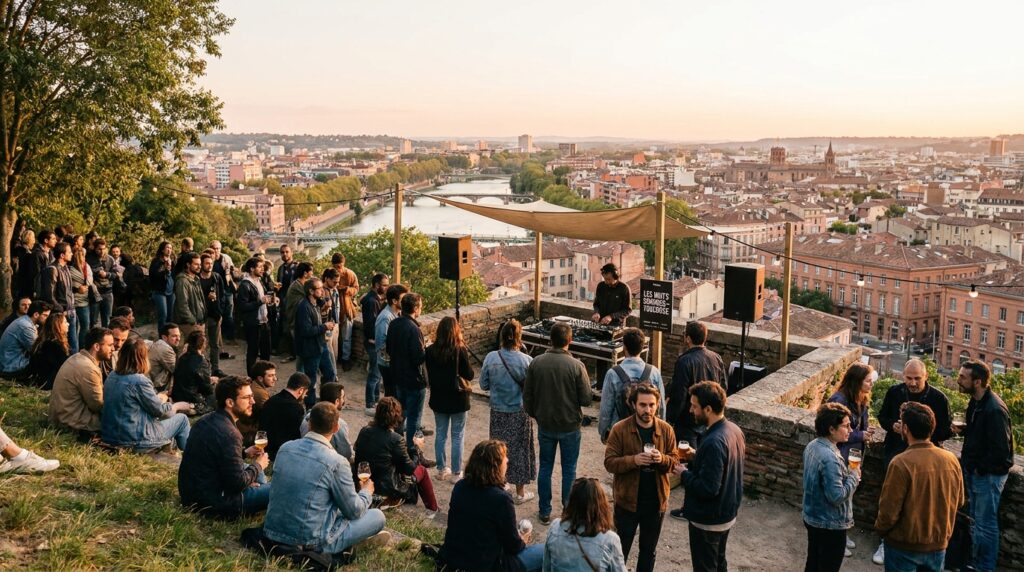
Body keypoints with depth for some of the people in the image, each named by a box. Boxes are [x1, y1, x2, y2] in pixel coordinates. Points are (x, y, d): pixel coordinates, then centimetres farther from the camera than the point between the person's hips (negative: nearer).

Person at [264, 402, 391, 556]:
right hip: (310, 542, -6)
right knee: (378, 516, 8)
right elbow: (354, 511, -7)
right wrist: (366, 492, 15)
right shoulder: (337, 462, -19)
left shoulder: (285, 448, -1)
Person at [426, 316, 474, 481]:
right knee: (457, 437, 8)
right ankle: (457, 473, 14)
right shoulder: (460, 351, -19)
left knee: (440, 434, 17)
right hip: (457, 399, -4)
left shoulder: (430, 351, -7)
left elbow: (429, 373, 3)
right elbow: (469, 375, -11)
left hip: (438, 399, 4)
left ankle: (441, 469, 26)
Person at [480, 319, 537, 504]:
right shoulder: (526, 360, -19)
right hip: (520, 412, -2)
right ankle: (520, 493, 24)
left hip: (498, 412, 2)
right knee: (519, 449, 13)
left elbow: (484, 385, -3)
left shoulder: (491, 358, -13)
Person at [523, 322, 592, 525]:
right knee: (569, 470, 13)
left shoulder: (536, 363, -9)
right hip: (570, 426, -2)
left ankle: (545, 512, 23)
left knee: (545, 468, 16)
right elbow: (586, 399, -13)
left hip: (545, 425, 2)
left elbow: (527, 396, -1)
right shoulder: (576, 366, -18)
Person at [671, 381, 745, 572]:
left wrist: (684, 474, -16)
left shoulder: (713, 442, -31)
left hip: (708, 520, -9)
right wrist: (697, 457, 5)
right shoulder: (734, 430, -3)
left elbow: (708, 488, -31)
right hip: (728, 513, 9)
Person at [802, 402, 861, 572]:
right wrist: (854, 476, -15)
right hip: (830, 525, -9)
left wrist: (846, 472, 3)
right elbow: (837, 496, -28)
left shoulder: (812, 446, 0)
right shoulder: (830, 458, -29)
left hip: (812, 518, 9)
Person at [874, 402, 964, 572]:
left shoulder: (901, 463, -24)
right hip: (939, 544, 5)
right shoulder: (951, 459, -8)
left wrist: (880, 529, 1)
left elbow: (889, 510, -19)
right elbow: (959, 501, 7)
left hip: (904, 546, -4)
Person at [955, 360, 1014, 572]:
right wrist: (963, 430, 5)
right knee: (975, 521, 19)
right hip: (974, 471, 9)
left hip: (988, 474, -9)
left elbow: (1000, 449, -23)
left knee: (985, 524, 3)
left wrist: (980, 468, -15)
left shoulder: (994, 409, -26)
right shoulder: (976, 402, 4)